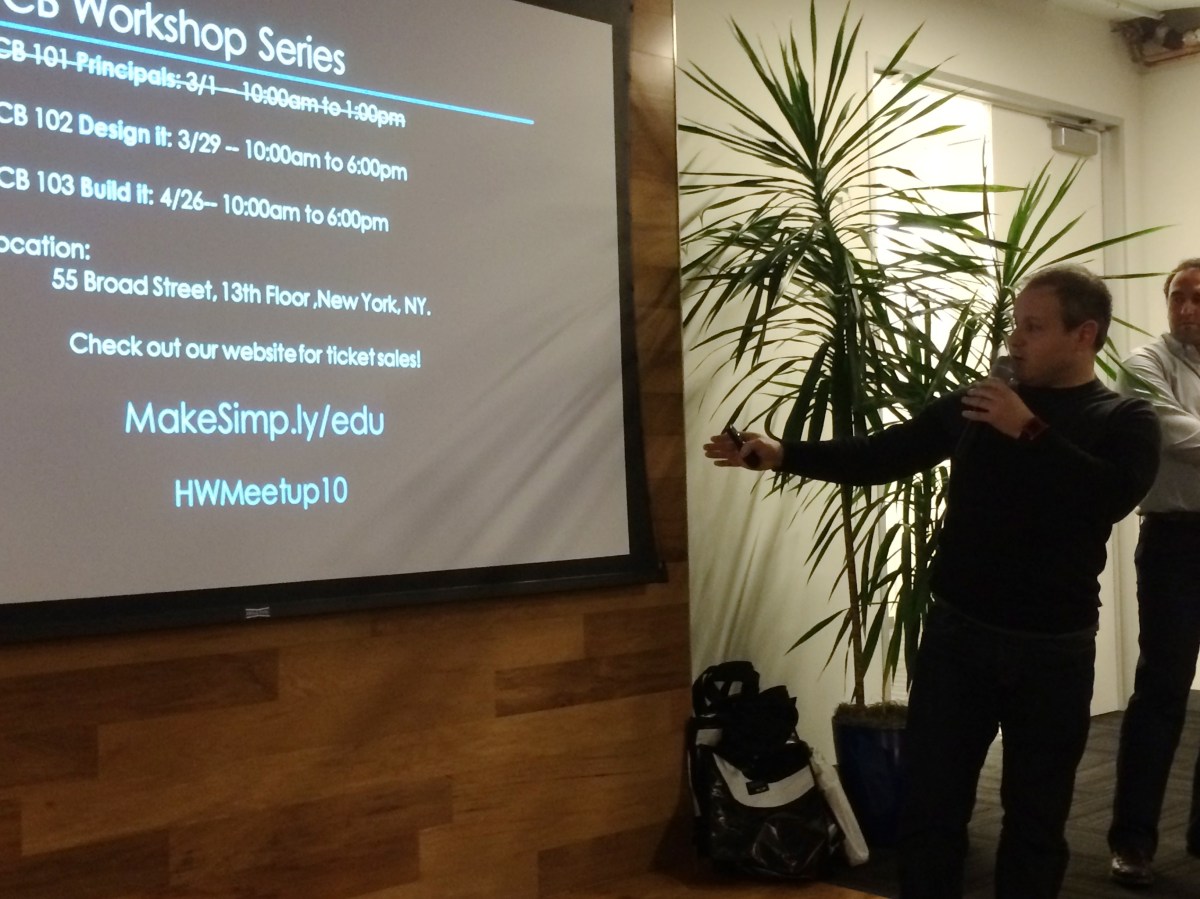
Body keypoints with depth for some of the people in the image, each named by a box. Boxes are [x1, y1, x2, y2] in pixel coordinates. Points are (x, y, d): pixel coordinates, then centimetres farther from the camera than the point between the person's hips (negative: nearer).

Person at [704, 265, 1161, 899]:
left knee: (1036, 815, 11)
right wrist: (782, 454, -6)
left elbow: (1112, 497, -20)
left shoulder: (1124, 421, 0)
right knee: (928, 802, 6)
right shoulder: (975, 403, 6)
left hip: (1053, 649, -2)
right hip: (956, 633, 2)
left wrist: (1029, 431, -18)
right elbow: (881, 456, 4)